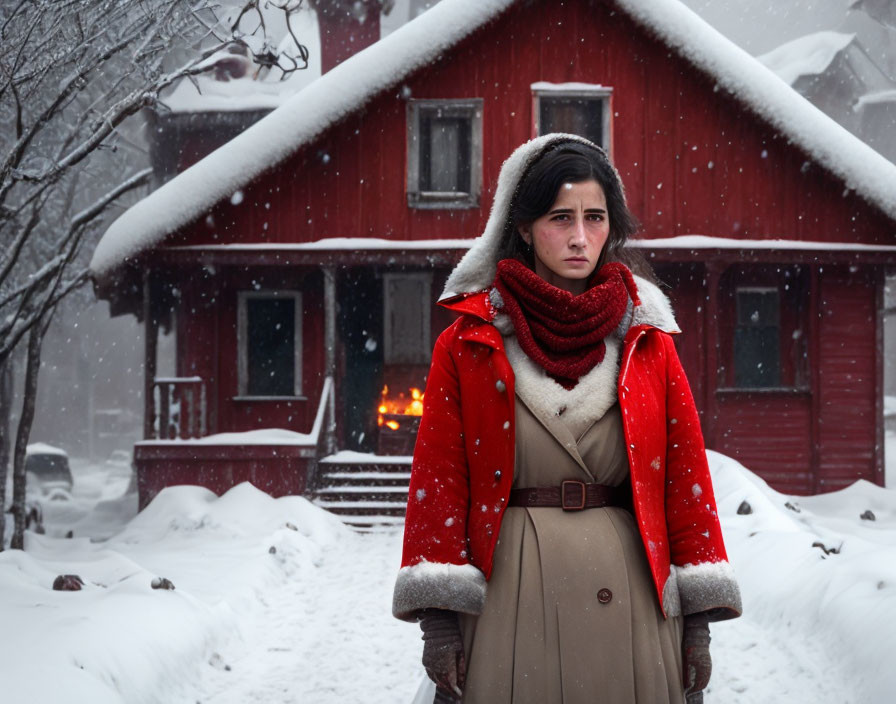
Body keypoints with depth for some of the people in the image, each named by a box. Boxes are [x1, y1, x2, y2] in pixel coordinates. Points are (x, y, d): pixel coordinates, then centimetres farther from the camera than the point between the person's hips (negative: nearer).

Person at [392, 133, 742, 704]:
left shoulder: (648, 342, 8)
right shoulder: (468, 345, 4)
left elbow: (686, 472, 7)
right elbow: (439, 477, 1)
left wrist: (696, 621, 1)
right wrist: (439, 621, -6)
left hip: (628, 591, 2)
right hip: (512, 589, -1)